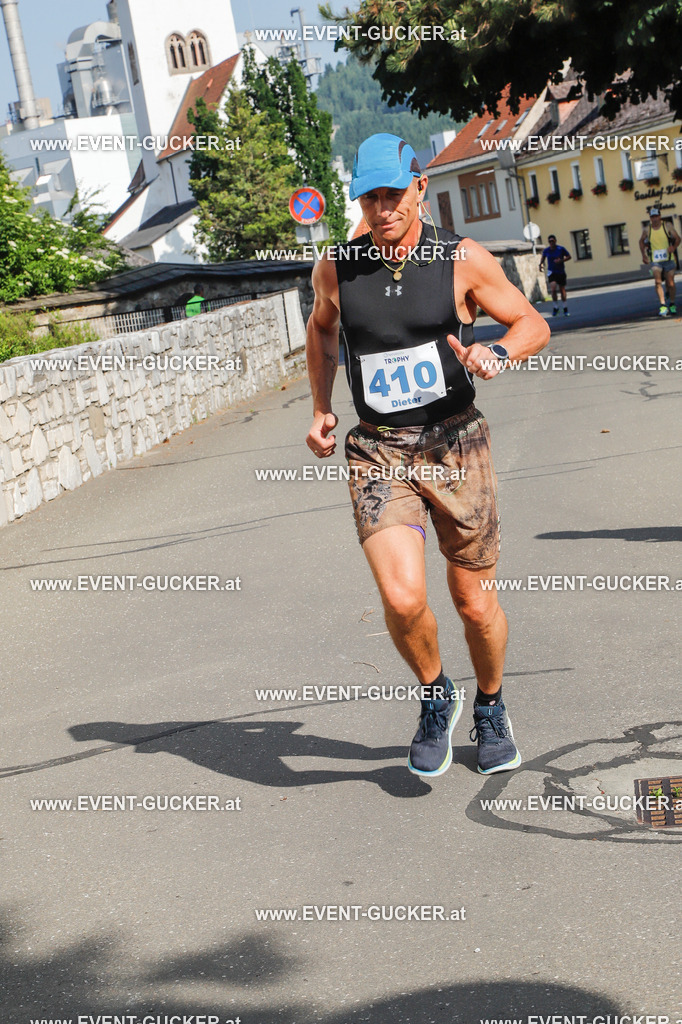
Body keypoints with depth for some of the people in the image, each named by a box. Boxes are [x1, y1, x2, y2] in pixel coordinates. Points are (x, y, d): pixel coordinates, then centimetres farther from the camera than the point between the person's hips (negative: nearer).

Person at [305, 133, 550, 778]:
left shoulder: (462, 259, -5)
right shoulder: (335, 267, 0)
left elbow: (534, 325, 5)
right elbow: (320, 329, 22)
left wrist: (497, 353, -16)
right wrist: (321, 409, 12)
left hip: (456, 447, 0)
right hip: (377, 454, 0)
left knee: (475, 603, 8)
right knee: (402, 598, -19)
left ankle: (490, 708, 38)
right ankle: (435, 700, 13)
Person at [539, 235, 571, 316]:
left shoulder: (561, 249, -9)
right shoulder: (546, 250, -4)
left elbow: (569, 256, 0)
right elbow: (543, 257, 17)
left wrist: (561, 260, -17)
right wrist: (540, 264, 0)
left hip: (561, 272, 0)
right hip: (552, 272, 0)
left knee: (562, 290, 7)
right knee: (553, 289, -17)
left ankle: (565, 308, 21)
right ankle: (556, 307, 0)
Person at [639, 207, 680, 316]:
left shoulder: (667, 227, 0)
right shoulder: (647, 230, 3)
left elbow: (677, 238, 5)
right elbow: (641, 241, 20)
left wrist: (673, 247, -14)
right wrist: (643, 254, 11)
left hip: (668, 259, 0)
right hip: (655, 261, 0)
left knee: (670, 283, 5)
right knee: (658, 281, -18)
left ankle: (672, 304, 25)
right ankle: (662, 305, -23)